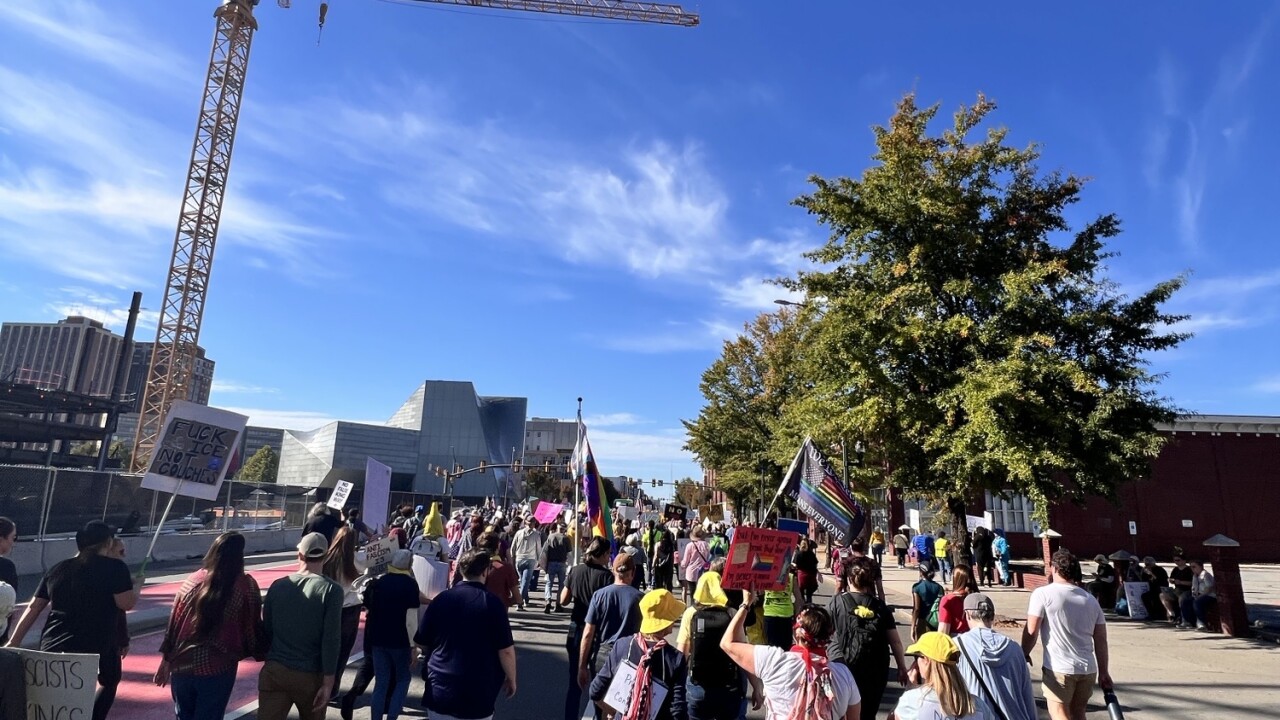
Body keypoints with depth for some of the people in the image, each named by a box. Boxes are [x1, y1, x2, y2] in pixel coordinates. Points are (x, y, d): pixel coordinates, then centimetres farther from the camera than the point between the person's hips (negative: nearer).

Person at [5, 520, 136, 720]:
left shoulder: (58, 569, 13)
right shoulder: (115, 567, -7)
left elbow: (33, 607, 13)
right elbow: (127, 604, -10)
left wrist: (14, 641, 19)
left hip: (52, 647, 5)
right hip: (97, 645, -5)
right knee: (109, 682, 20)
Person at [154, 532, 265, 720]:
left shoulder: (192, 581, 3)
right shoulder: (245, 586, -8)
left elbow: (174, 622, 8)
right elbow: (252, 628, -3)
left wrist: (166, 660, 19)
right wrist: (261, 653, 13)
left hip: (183, 664, 4)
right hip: (217, 669, -4)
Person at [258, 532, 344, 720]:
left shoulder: (278, 585, 2)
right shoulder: (331, 590, -10)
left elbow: (266, 630, 9)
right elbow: (331, 640, -14)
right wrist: (328, 682, -9)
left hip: (275, 671, 2)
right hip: (311, 676, -2)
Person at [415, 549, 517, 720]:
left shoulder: (441, 599, -2)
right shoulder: (492, 603, -12)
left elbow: (421, 642, 8)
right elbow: (506, 650, -12)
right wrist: (511, 679, 5)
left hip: (439, 689, 3)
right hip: (478, 694, -3)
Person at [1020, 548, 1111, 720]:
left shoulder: (1042, 593, -8)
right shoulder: (1091, 599, 10)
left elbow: (1031, 631, -12)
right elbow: (1101, 640, 10)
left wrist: (1024, 655, 4)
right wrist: (1104, 673, 16)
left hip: (1058, 668, -6)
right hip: (1088, 668, 6)